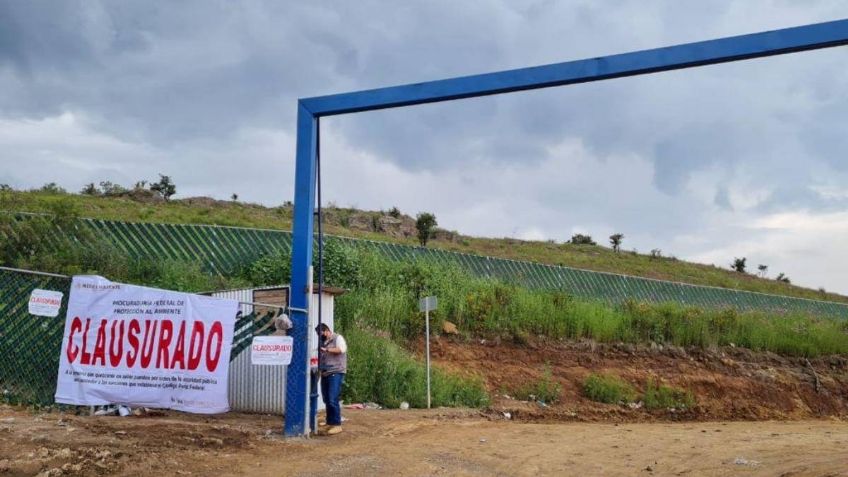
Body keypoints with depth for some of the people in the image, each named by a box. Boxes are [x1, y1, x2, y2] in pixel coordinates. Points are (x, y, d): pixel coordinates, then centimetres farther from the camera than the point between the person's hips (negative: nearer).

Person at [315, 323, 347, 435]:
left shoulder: (337, 338, -1)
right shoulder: (323, 342, 19)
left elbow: (341, 349, -18)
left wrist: (326, 349, -15)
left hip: (336, 373, -7)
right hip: (325, 374, 7)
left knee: (333, 400, -12)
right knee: (327, 400, 9)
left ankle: (337, 425, -6)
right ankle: (330, 423, 18)